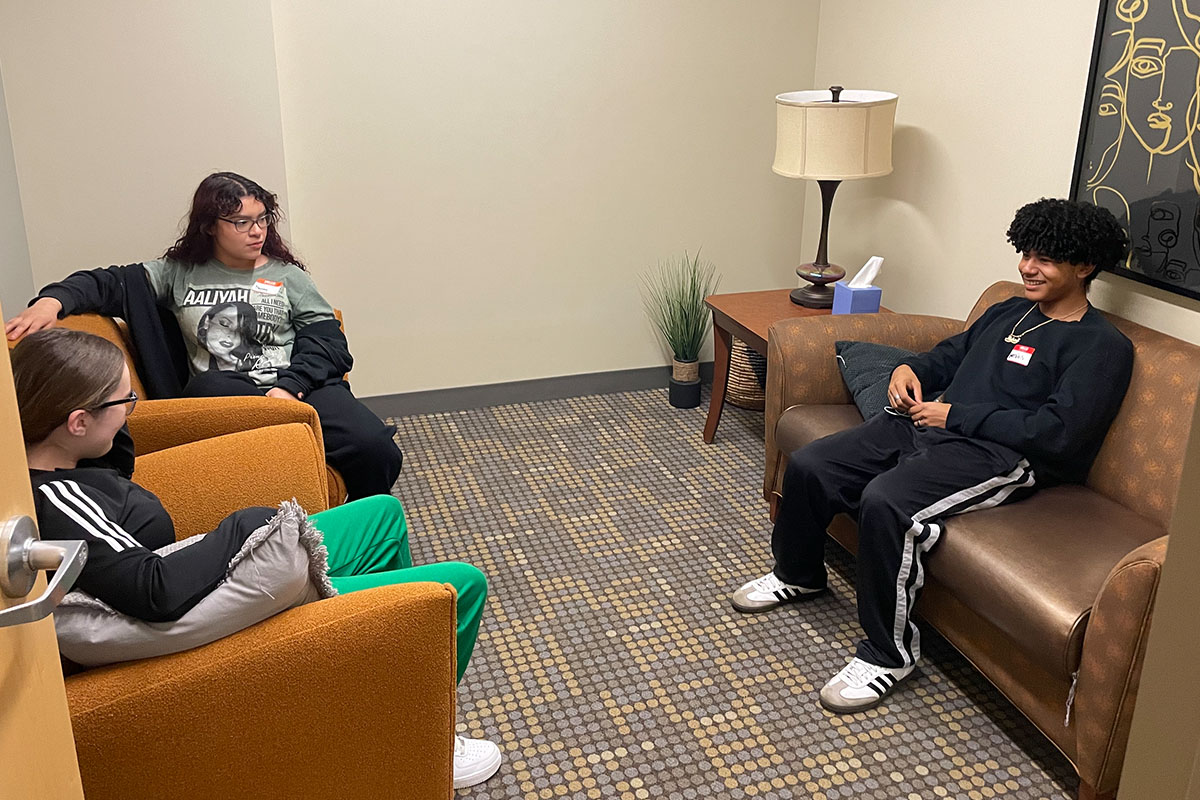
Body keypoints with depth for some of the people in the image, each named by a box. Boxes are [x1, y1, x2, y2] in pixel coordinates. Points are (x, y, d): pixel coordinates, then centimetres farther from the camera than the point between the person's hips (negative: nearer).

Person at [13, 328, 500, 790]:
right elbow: (158, 590, -39)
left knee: (384, 511, 26)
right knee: (462, 585, -7)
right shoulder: (55, 499, -31)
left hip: (223, 574, 11)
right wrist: (248, 524, -24)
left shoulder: (48, 466, -3)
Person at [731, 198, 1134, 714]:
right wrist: (910, 369, 9)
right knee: (806, 466, -8)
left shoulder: (1102, 346, -2)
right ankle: (797, 574, 20)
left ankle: (890, 651, -16)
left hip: (997, 455, -8)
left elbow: (1056, 432, -15)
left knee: (885, 501, -35)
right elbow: (951, 353, 33)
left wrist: (955, 415, -13)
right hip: (926, 425, 8)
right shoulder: (1008, 312, 22)